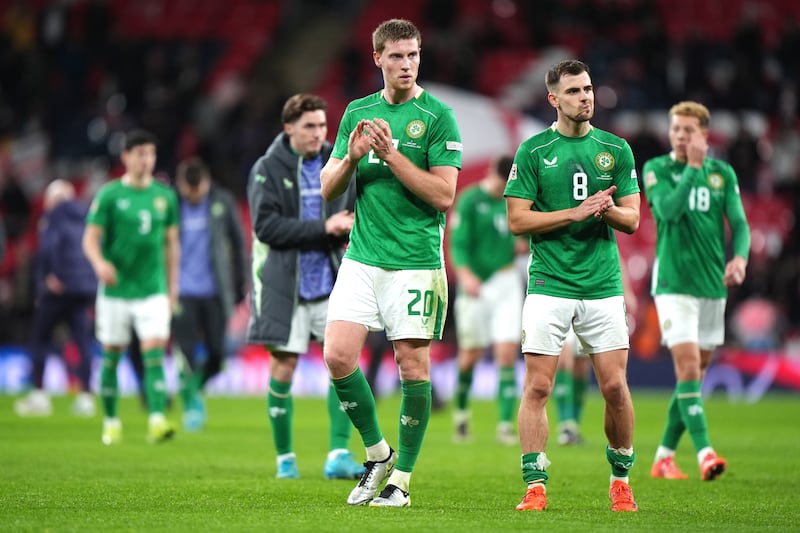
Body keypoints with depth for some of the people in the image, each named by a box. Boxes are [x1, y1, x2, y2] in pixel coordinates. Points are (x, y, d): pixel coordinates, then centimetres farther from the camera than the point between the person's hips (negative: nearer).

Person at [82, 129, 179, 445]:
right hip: (116, 289, -1)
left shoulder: (165, 196, 7)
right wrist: (99, 263, -26)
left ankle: (157, 420, -23)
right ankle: (111, 422, 20)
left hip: (153, 291, 1)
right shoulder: (109, 195, -3)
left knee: (155, 353, -13)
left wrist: (173, 286, 15)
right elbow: (91, 238, -5)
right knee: (111, 356, 6)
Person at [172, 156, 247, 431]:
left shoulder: (222, 202, 1)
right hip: (182, 292, -1)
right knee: (186, 354, -6)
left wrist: (240, 283, 9)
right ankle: (190, 406, 6)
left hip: (215, 292, 2)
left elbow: (237, 243, 10)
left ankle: (196, 388, 27)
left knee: (217, 355, -1)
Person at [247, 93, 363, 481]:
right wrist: (322, 228, -21)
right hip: (284, 285, -3)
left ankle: (338, 456, -7)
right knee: (284, 366, 2)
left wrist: (347, 228, -11)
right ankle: (285, 457, 14)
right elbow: (266, 226, -14)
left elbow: (355, 214, 14)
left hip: (331, 285, 3)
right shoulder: (267, 169, -4)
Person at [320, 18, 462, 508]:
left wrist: (391, 154, -17)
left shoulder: (438, 117, -4)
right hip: (362, 259, 4)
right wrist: (351, 157, -9)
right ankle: (377, 453, 12)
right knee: (338, 355, -8)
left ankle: (401, 479, 10)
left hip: (416, 261, -4)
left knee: (413, 366, -2)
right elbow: (328, 189, 11)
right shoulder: (357, 113, 11)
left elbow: (443, 195, -11)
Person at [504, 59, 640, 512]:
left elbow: (632, 220, 8)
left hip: (603, 284, 2)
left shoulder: (616, 149, 8)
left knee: (615, 386, -2)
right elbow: (517, 220, -3)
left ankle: (621, 478, 16)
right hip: (549, 284, -2)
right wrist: (575, 213, -13)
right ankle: (535, 486, -1)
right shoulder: (533, 151, 1)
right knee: (538, 386, -7)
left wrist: (609, 209, -15)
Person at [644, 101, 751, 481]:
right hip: (674, 282, -5)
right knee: (688, 367, -16)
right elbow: (668, 209, -19)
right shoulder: (656, 169, -2)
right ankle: (704, 453, -22)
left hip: (713, 284, 5)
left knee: (696, 373, 8)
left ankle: (664, 456, 18)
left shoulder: (723, 173, 8)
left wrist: (740, 257, -17)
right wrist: (692, 167, -19)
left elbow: (739, 223, 2)